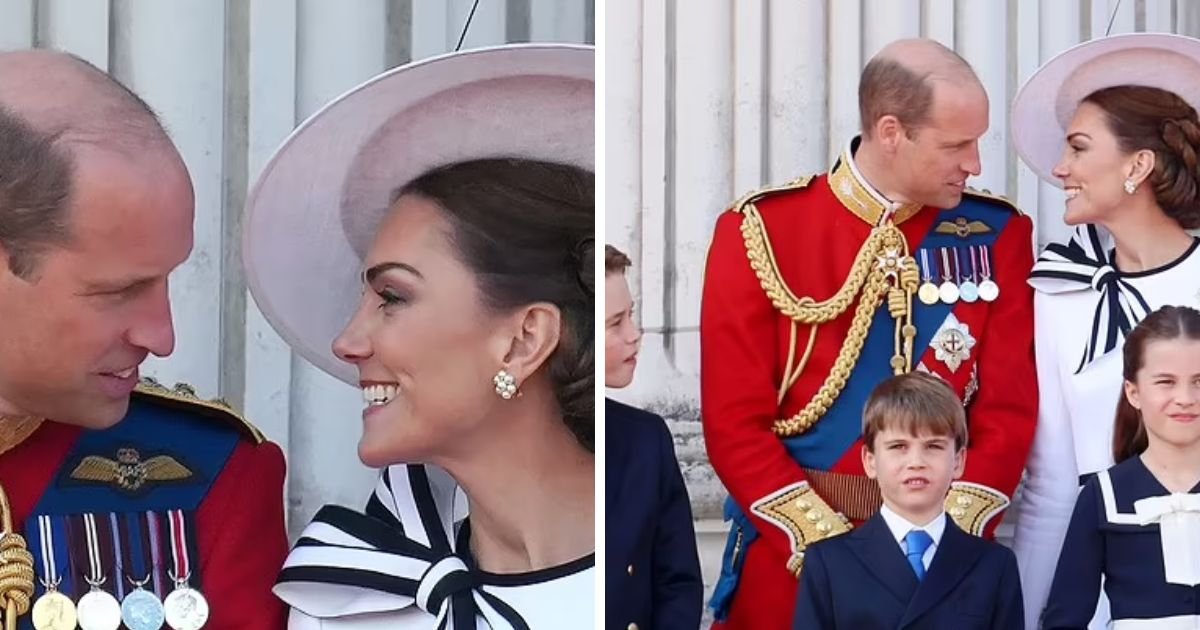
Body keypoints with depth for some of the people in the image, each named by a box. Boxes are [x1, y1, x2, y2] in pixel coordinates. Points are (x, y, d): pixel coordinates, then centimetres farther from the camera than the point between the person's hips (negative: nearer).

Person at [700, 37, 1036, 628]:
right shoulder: (760, 232, -6)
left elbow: (1008, 409, -2)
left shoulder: (996, 235, 0)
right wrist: (829, 548, -16)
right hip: (791, 559, -1)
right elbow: (735, 423, -9)